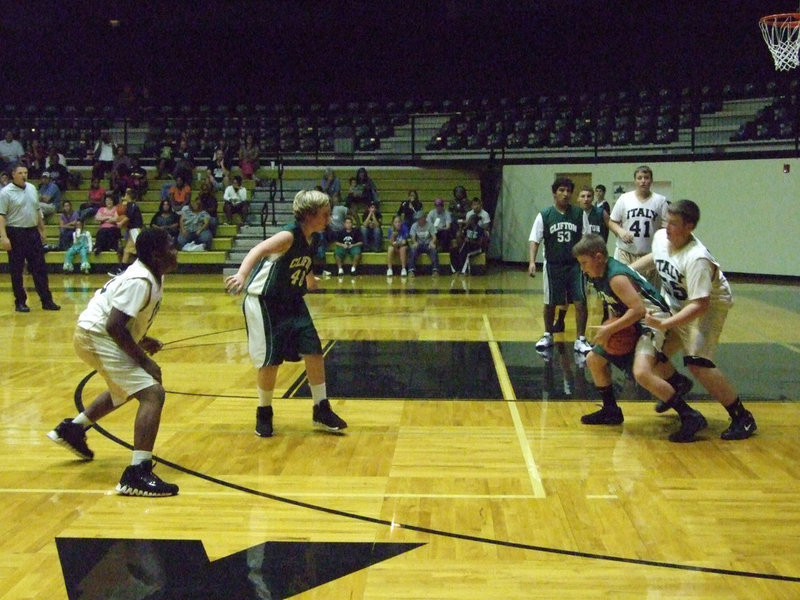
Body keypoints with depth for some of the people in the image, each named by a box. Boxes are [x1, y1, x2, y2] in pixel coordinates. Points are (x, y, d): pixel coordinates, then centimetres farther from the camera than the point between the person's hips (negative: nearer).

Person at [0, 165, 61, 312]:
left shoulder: (32, 188, 10)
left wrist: (42, 230, 18)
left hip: (33, 233, 6)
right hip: (15, 234, -6)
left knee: (40, 268, 7)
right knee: (16, 271, 2)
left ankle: (46, 300, 11)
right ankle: (20, 302, 11)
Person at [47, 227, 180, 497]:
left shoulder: (149, 275, 7)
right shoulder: (140, 282, -23)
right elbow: (114, 326, -28)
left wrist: (141, 340, 11)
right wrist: (144, 361, -20)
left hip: (94, 334, 11)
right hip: (97, 336, -11)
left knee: (125, 389, 33)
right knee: (153, 393, -19)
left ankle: (72, 428, 46)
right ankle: (137, 474, -25)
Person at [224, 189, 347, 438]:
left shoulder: (312, 239, 1)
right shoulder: (289, 236, -23)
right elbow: (258, 250, -40)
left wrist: (310, 280, 41)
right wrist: (242, 274, -58)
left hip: (291, 303, 8)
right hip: (264, 303, -8)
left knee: (314, 351, 3)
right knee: (270, 361, -4)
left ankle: (322, 410, 16)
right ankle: (264, 414, 18)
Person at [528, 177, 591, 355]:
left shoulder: (579, 214, -1)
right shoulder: (544, 215, -3)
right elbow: (534, 240, -4)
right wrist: (532, 262, -16)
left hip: (575, 265, 0)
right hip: (553, 265, 0)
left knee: (580, 302, -7)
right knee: (550, 303, 11)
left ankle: (580, 340, 3)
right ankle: (547, 336, 30)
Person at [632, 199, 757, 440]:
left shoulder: (696, 259, -35)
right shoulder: (660, 237, -12)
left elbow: (699, 305, -37)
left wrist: (664, 324, -42)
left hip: (709, 305, -8)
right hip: (675, 303, 8)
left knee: (697, 363, -21)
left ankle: (742, 417, -7)